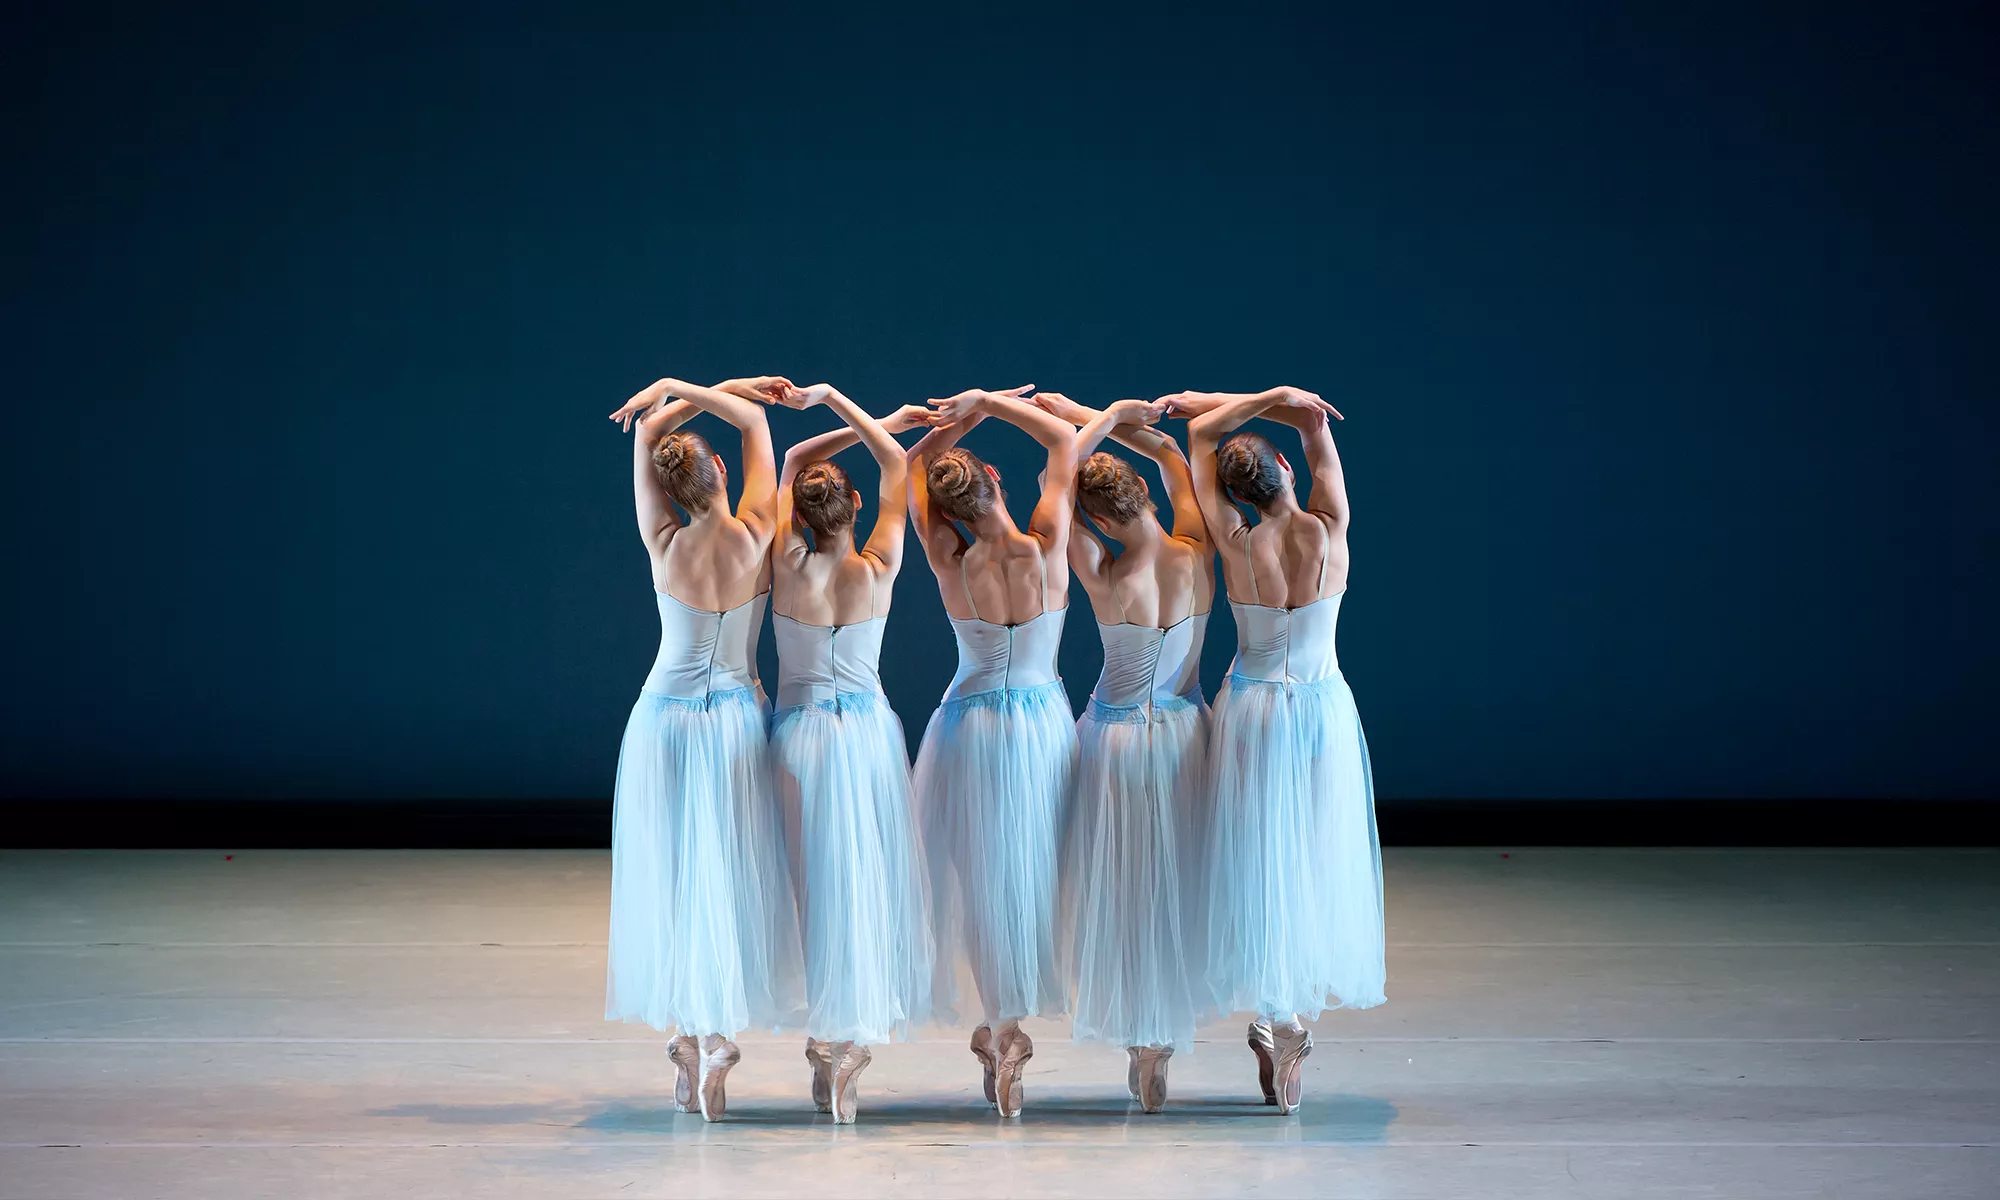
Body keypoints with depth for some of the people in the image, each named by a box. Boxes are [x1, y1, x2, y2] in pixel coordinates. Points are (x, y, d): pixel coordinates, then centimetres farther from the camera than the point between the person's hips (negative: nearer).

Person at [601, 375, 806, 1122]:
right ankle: (719, 1033, -3)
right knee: (731, 877, 4)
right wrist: (691, 392, 0)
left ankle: (689, 1037, 8)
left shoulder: (666, 546, -7)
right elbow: (755, 422, 3)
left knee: (671, 878, 7)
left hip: (666, 718, 0)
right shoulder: (755, 535, -9)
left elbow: (646, 427, 4)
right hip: (737, 718, 0)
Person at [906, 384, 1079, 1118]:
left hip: (971, 723, 0)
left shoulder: (951, 565, -12)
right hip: (1044, 721, 0)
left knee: (982, 875, 10)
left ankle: (1001, 1028, 13)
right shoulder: (1046, 549, -13)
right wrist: (988, 403, -4)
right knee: (1034, 874, 11)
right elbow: (1065, 441, -1)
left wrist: (968, 413, -2)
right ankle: (1006, 1025, 15)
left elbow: (912, 463, 1)